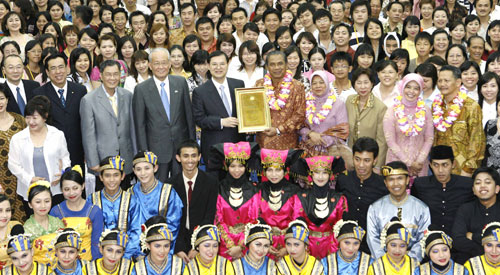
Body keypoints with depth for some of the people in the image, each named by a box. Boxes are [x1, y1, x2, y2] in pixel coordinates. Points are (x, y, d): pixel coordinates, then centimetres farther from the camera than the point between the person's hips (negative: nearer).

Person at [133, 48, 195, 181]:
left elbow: (188, 114, 7)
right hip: (157, 148, -2)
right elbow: (140, 124, -3)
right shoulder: (141, 89, -6)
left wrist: (192, 142, 7)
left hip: (181, 145, 2)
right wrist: (144, 152, -5)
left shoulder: (181, 82, 1)